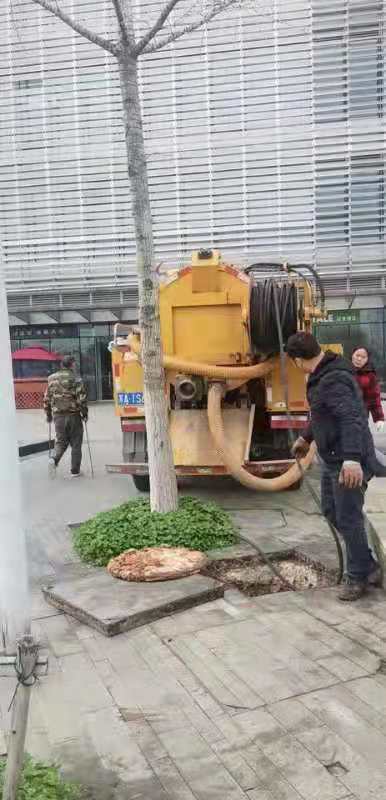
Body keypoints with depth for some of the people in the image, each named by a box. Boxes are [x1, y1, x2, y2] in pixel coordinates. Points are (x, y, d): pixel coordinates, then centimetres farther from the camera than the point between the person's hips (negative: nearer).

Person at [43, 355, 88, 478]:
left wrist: (48, 415, 18)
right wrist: (85, 414, -1)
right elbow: (82, 399, -13)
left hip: (58, 416, 4)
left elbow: (47, 399, 9)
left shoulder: (52, 380, 6)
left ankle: (55, 459, -10)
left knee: (61, 441, 17)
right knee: (76, 444, 8)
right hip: (73, 415, -4)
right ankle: (75, 471, 12)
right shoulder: (75, 380, -9)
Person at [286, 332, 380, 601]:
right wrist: (306, 437, 36)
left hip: (349, 463, -11)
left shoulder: (333, 380, -22)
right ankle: (369, 566, 29)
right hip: (333, 459, 11)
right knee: (332, 511, 17)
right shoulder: (323, 376, 11)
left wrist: (352, 458, -45)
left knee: (348, 518, 0)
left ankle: (359, 576, 19)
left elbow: (351, 418, -35)